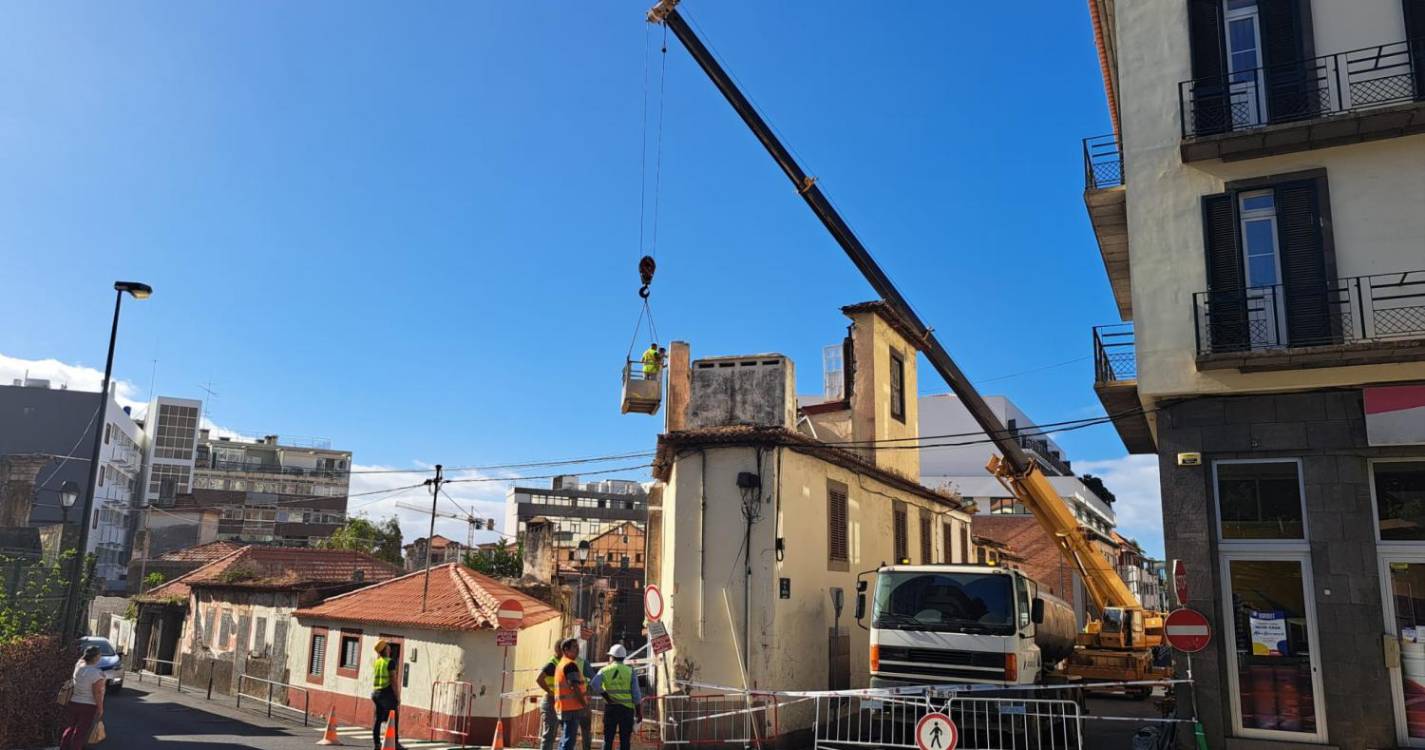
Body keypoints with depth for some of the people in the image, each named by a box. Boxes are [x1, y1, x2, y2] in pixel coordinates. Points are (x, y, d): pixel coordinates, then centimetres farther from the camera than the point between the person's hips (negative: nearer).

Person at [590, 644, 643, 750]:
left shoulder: (604, 671, 1)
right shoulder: (630, 671, 1)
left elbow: (593, 686, -16)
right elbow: (636, 694, -3)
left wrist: (606, 695, -5)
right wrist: (639, 712, 3)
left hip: (610, 708, 0)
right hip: (627, 708, 0)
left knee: (608, 739, 9)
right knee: (624, 740, 5)